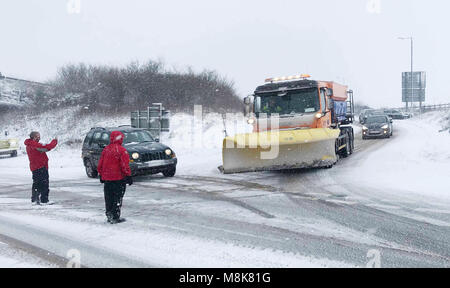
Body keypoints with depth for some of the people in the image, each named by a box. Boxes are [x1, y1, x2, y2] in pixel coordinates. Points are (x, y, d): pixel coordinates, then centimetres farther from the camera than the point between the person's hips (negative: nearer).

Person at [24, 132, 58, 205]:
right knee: (44, 184, -4)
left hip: (34, 167, 10)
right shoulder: (35, 145, -17)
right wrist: (55, 141, -6)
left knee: (36, 184, 15)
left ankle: (34, 200, 20)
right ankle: (44, 200, -3)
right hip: (40, 167, -10)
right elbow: (47, 147, -19)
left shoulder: (29, 145, 14)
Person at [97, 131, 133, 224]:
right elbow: (125, 165, -15)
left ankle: (109, 215, 21)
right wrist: (128, 176, -8)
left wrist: (101, 175, 22)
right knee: (117, 198, 0)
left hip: (107, 178, 6)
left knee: (108, 198, 14)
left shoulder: (106, 149, 7)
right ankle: (115, 217, -1)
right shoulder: (121, 150, -12)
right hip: (118, 178, -6)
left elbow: (100, 165, 12)